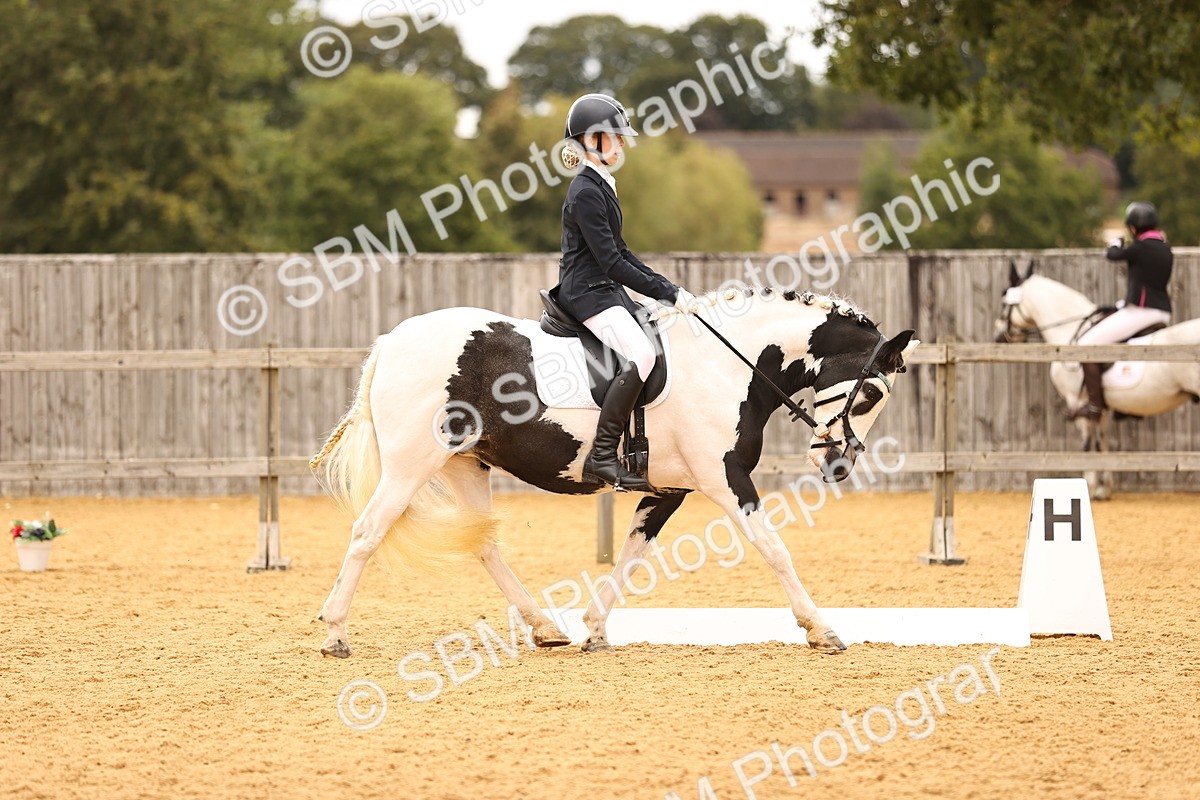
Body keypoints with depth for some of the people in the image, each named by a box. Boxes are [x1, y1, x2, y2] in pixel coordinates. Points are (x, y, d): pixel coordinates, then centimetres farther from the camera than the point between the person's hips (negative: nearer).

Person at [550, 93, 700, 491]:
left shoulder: (602, 187, 16)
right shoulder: (585, 193, -16)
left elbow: (620, 253, 21)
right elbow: (611, 262, -20)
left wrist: (670, 290, 13)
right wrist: (668, 293, -17)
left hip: (605, 291, 11)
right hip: (586, 292, -11)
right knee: (641, 354, -28)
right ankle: (601, 457, -29)